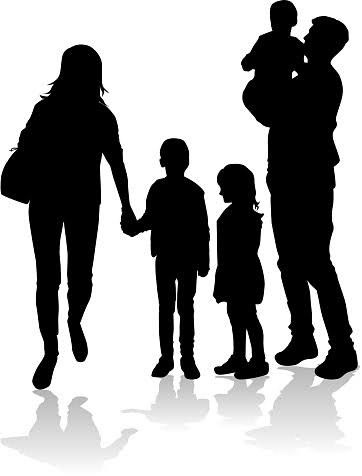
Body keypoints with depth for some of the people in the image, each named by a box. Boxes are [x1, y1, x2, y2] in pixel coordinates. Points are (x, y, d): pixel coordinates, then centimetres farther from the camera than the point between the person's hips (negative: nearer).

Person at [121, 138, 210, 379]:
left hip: (188, 260, -2)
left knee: (186, 309, 4)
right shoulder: (157, 189, 0)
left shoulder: (194, 192, -5)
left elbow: (203, 229, -2)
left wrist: (204, 261, -3)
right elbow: (150, 219, 9)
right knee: (166, 308, 7)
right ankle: (166, 357, 14)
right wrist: (133, 227, -12)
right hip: (164, 258, 2)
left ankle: (188, 358, 11)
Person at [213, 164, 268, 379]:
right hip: (233, 274, 9)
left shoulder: (248, 216, -18)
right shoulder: (232, 211, 8)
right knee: (236, 315, 15)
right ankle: (238, 357, 27)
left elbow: (249, 252, -20)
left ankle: (260, 361, 11)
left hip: (245, 275, -9)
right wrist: (223, 275, 17)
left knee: (247, 317, 0)